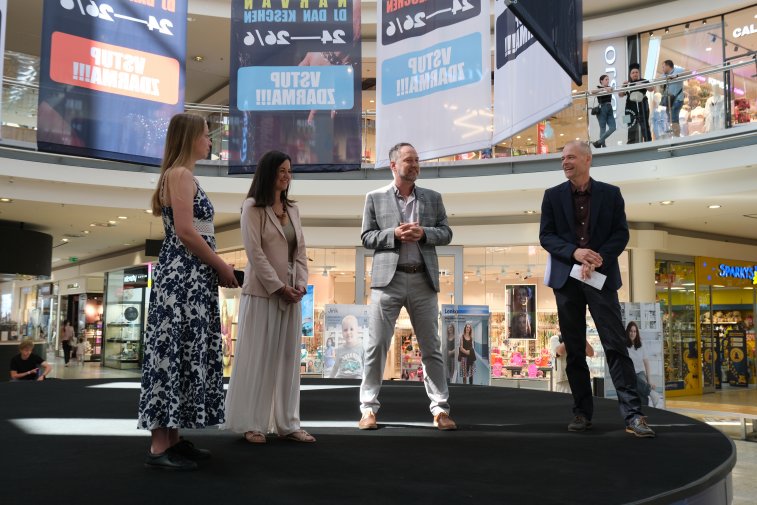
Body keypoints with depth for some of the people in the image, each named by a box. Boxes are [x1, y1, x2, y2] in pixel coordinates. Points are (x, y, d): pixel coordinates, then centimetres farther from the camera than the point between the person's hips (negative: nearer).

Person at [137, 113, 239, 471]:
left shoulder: (181, 175, 20)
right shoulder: (180, 174, -10)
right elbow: (185, 232, -18)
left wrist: (215, 267, 12)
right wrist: (222, 266, -9)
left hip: (190, 278, 10)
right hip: (182, 277, -10)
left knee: (185, 353, 11)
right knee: (174, 352, -8)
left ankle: (172, 438, 17)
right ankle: (159, 448, -3)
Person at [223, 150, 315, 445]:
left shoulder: (292, 209, 15)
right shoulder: (253, 208, -4)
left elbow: (300, 250, 12)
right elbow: (255, 253, -11)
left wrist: (301, 284, -2)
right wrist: (278, 287, -15)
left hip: (291, 292, 6)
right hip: (262, 292, -6)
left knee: (288, 358, 7)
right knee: (257, 357, 0)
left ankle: (287, 423, 14)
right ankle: (251, 424, 9)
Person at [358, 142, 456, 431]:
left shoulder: (433, 198, 12)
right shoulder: (375, 198, 6)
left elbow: (446, 233, 10)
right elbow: (367, 237, 4)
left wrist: (423, 233, -9)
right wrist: (394, 234, -13)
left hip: (423, 280, 2)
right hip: (388, 279, -2)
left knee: (431, 347, 5)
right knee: (376, 346, 0)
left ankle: (440, 409, 13)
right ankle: (369, 408, 10)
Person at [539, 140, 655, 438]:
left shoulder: (611, 193, 6)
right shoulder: (553, 196, 8)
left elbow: (621, 234, 1)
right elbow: (545, 236, 2)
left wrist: (597, 259, -16)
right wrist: (574, 252, -16)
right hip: (566, 278, 2)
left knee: (615, 344, -8)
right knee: (574, 349, 5)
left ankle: (632, 415, -7)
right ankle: (582, 412, 13)